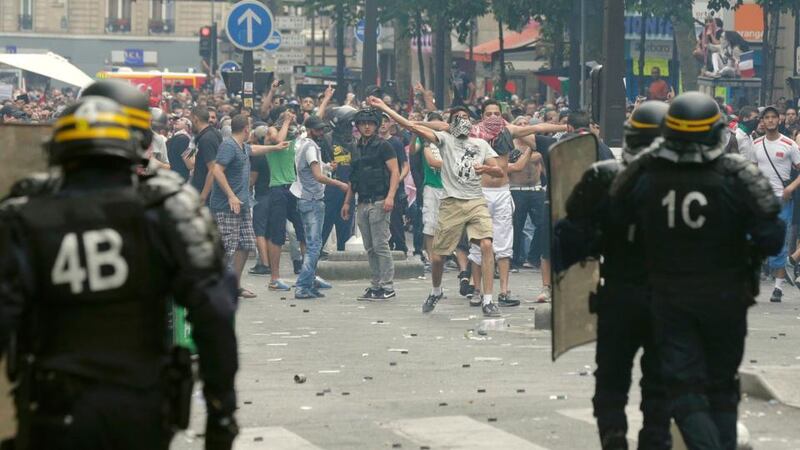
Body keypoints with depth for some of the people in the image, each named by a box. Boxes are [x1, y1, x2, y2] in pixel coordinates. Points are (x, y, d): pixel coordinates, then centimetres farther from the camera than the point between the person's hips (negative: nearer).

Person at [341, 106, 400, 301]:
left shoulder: (383, 146, -4)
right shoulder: (357, 149, 17)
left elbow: (395, 172, -11)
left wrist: (390, 196, -22)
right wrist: (347, 201, 21)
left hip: (379, 202, -7)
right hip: (363, 204, 7)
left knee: (380, 245, -9)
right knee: (370, 248, 8)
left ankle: (387, 287, -6)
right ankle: (376, 285, 12)